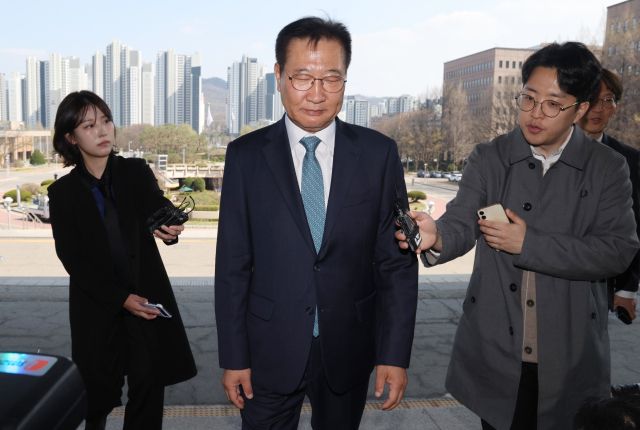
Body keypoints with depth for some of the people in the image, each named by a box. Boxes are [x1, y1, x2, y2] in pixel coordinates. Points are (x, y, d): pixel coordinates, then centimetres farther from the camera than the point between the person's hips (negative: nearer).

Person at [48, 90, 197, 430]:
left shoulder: (136, 172, 2)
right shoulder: (63, 192, 0)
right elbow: (72, 258, -5)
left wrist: (169, 227, -39)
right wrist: (121, 298, -15)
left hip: (147, 299, 0)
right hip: (98, 307, 0)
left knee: (149, 390, 1)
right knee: (99, 395, 9)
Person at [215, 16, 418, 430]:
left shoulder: (379, 153, -6)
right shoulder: (246, 155, -5)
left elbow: (397, 262, -4)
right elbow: (233, 266, -3)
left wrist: (396, 354, -6)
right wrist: (234, 357, -3)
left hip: (349, 349, 1)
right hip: (270, 350, 0)